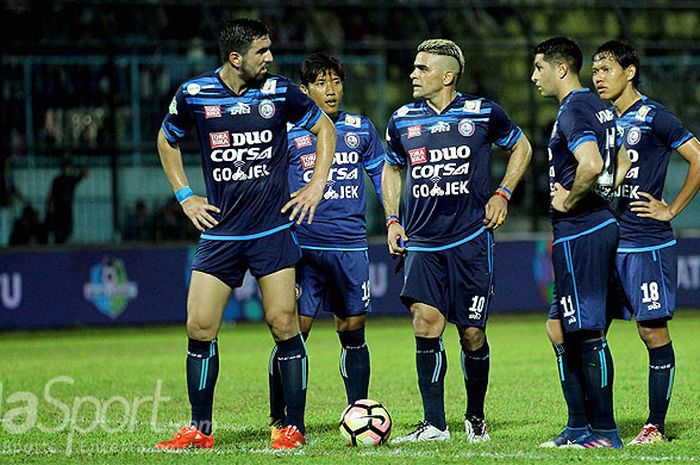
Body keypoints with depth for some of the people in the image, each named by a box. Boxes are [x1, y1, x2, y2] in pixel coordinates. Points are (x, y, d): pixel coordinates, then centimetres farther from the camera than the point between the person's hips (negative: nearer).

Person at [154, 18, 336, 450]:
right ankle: (200, 429, 9)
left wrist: (316, 187, 4)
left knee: (284, 324, -5)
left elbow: (325, 128, 11)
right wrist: (185, 196, 8)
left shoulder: (280, 91, -4)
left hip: (273, 230, -1)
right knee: (200, 327, -2)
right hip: (219, 231, 1)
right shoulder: (193, 94, -3)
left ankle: (294, 427, 4)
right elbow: (167, 141, 16)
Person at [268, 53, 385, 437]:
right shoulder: (289, 132, 1)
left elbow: (382, 176, 19)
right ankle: (279, 417, 1)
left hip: (351, 246, 3)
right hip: (304, 245, -3)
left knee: (353, 330, 6)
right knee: (295, 329, -7)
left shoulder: (361, 130, 10)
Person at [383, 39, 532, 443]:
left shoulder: (483, 113, -2)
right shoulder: (402, 121, 6)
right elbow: (392, 169, 22)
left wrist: (502, 195, 4)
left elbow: (520, 146, 14)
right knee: (426, 322, -13)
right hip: (422, 242, 2)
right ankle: (434, 424, -8)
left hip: (472, 239, -2)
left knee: (472, 334, 1)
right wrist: (393, 220, 11)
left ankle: (476, 417, 21)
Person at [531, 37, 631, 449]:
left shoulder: (573, 111, -15)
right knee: (560, 329, 15)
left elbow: (591, 165, -31)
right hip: (600, 225, 11)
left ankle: (605, 432, -4)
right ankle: (579, 426, 17)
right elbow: (622, 163, 27)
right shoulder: (598, 107, 16)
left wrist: (569, 202, -16)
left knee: (589, 333, -6)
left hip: (579, 234, -11)